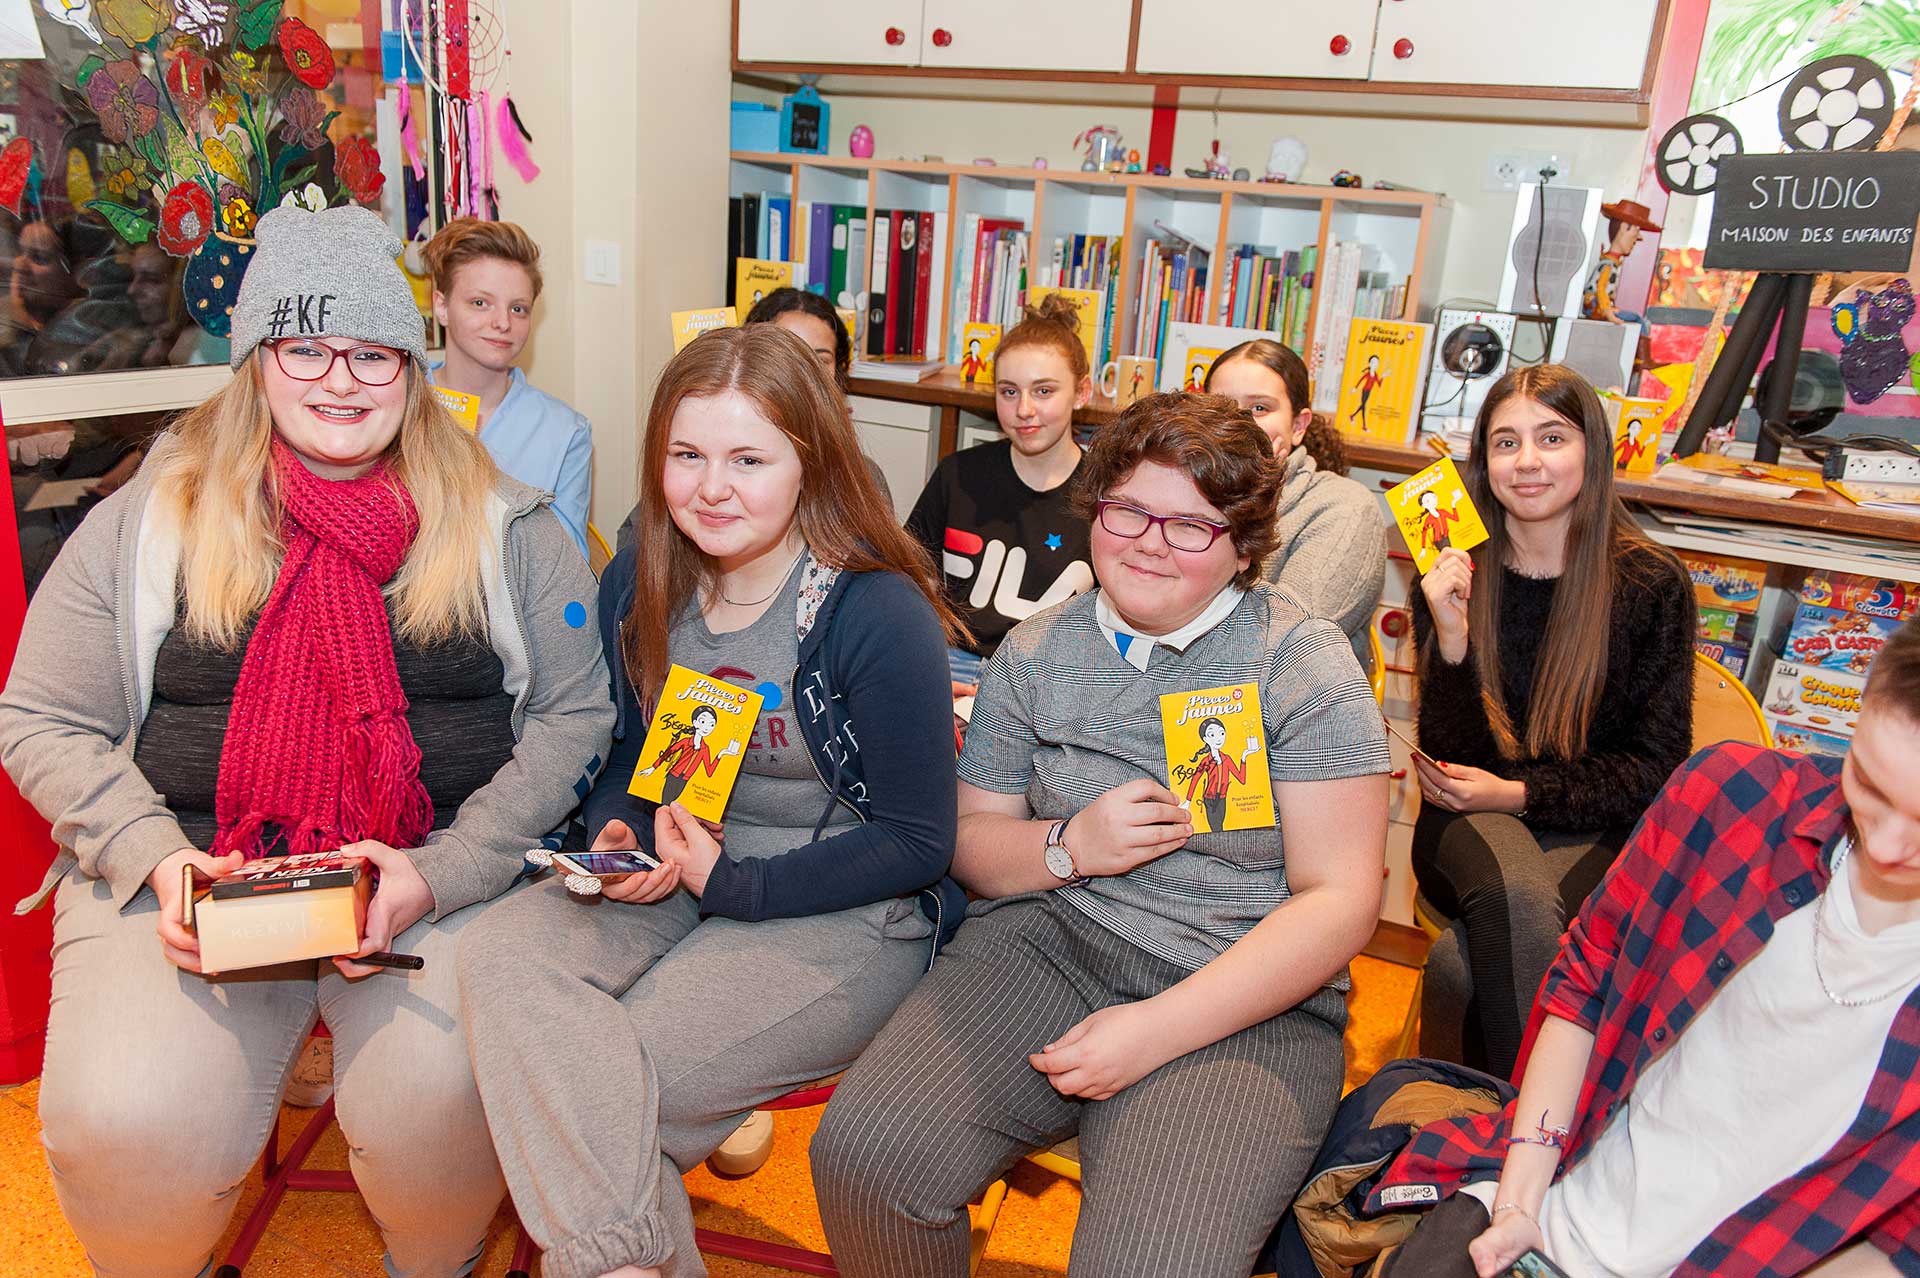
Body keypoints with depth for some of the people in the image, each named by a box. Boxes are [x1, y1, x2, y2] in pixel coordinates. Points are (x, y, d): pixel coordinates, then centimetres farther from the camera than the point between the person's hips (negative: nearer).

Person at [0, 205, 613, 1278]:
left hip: (449, 873, -1)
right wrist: (154, 857, -8)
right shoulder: (152, 517, 7)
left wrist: (441, 871, -11)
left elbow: (573, 714, 1)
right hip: (192, 877, 1)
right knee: (130, 1128, -21)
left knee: (441, 1105, -24)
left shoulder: (502, 523, 4)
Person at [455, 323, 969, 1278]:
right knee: (502, 956, -23)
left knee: (599, 1082, -23)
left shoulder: (878, 613, -16)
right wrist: (616, 836, -5)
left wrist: (732, 883, -16)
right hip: (675, 874, 6)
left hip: (846, 914, -6)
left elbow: (916, 842, -12)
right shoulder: (636, 587, 3)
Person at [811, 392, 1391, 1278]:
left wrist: (1158, 1029, -17)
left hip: (1246, 1004, -2)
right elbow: (971, 846, 14)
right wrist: (1069, 846, -9)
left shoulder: (1304, 663, -2)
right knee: (862, 1153, -21)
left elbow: (1340, 899, -8)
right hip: (1042, 943, 3)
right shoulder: (1034, 653, 9)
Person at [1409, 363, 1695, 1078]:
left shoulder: (1652, 584, -3)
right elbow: (1447, 760, -2)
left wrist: (1520, 794, -12)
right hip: (1470, 827, 1)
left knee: (1463, 961, -32)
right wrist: (1451, 640, -19)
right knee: (1515, 894, -36)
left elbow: (1657, 764, 0)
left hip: (1590, 831, -1)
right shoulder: (1452, 577, 0)